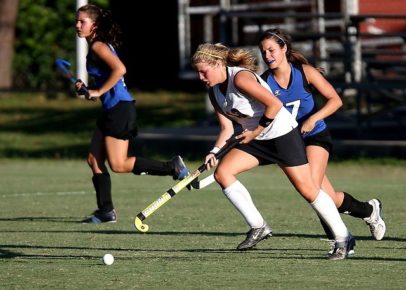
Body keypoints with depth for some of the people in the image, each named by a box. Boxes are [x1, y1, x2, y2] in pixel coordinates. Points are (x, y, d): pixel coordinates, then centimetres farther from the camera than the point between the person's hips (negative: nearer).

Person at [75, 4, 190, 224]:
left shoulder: (98, 46, -13)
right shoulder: (95, 47, 16)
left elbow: (119, 69, -28)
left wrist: (99, 91, -21)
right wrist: (86, 88, 10)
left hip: (119, 107, -10)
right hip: (111, 110, 10)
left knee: (118, 165, -9)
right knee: (94, 160, 8)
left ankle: (172, 167, -2)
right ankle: (106, 211, 10)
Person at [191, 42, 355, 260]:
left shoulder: (240, 78, -24)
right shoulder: (214, 92, 3)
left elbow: (275, 104, -26)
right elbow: (227, 128, 5)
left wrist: (255, 132, -19)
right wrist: (215, 152, -12)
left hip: (282, 133, -8)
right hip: (255, 139, 8)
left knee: (307, 189, -9)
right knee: (222, 172, -9)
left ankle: (343, 239, 3)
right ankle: (258, 227, -2)